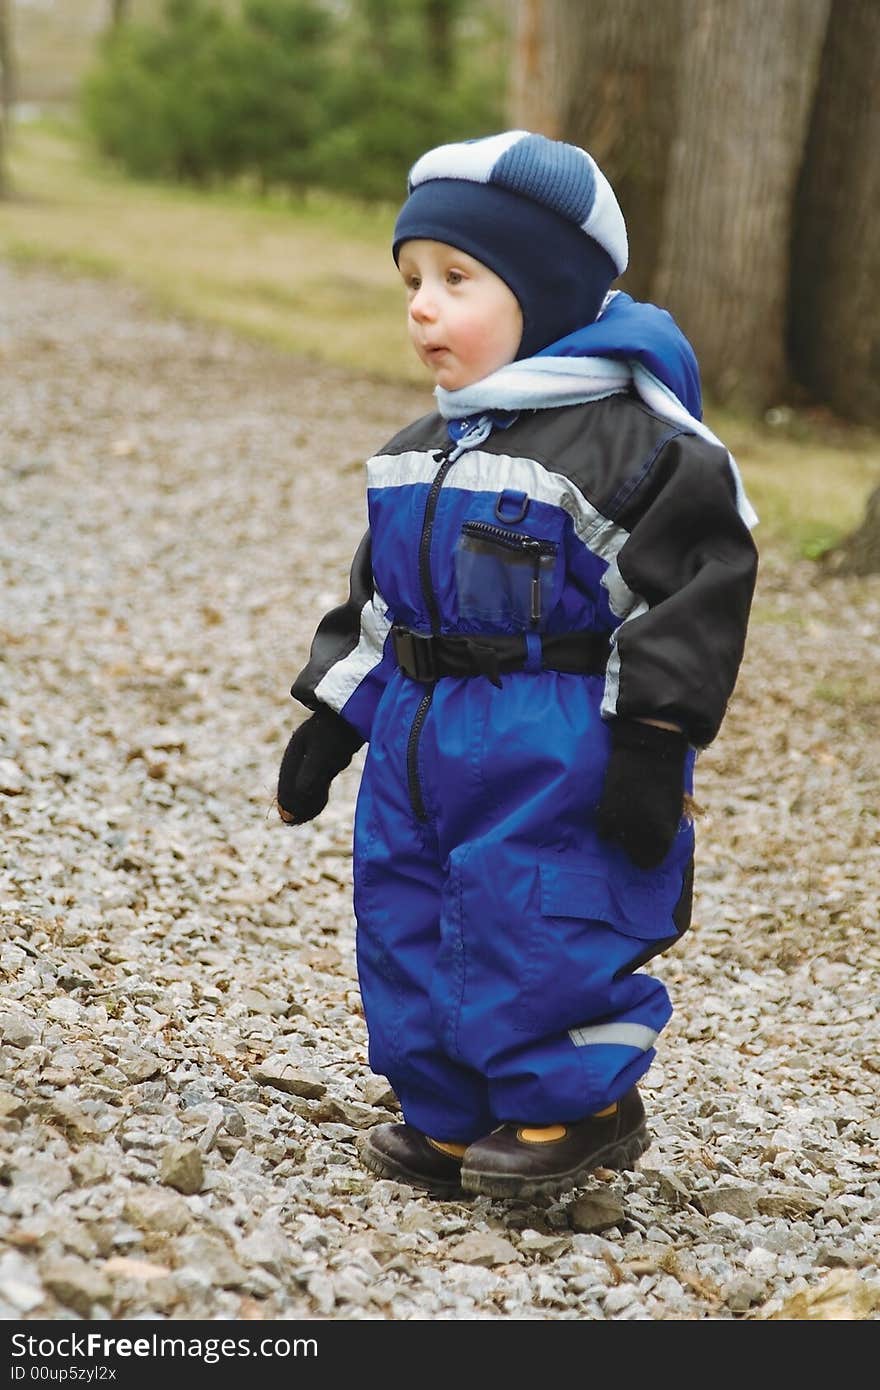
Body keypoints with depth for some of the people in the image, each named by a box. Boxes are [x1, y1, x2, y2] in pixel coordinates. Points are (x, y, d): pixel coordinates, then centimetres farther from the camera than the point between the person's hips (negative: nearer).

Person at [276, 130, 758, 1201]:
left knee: (532, 924, -9)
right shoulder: (419, 454, 13)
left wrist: (652, 745, -18)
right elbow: (379, 602, 21)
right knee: (404, 918, 10)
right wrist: (330, 718, 18)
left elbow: (693, 586, -15)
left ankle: (577, 1107, 11)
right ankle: (451, 1121, 23)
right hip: (420, 734, 9)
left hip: (557, 749, -8)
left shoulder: (626, 438, -13)